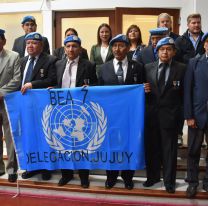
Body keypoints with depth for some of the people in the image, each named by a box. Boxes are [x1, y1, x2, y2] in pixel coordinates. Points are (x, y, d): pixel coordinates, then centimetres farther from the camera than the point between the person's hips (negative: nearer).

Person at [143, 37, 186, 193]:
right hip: (151, 115, 3)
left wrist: (179, 113, -5)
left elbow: (184, 93, -2)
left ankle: (169, 180, 22)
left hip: (170, 116, -2)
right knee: (151, 147, 13)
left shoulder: (181, 69, -1)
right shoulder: (148, 68, 6)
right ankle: (153, 176, 31)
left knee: (169, 149, 6)